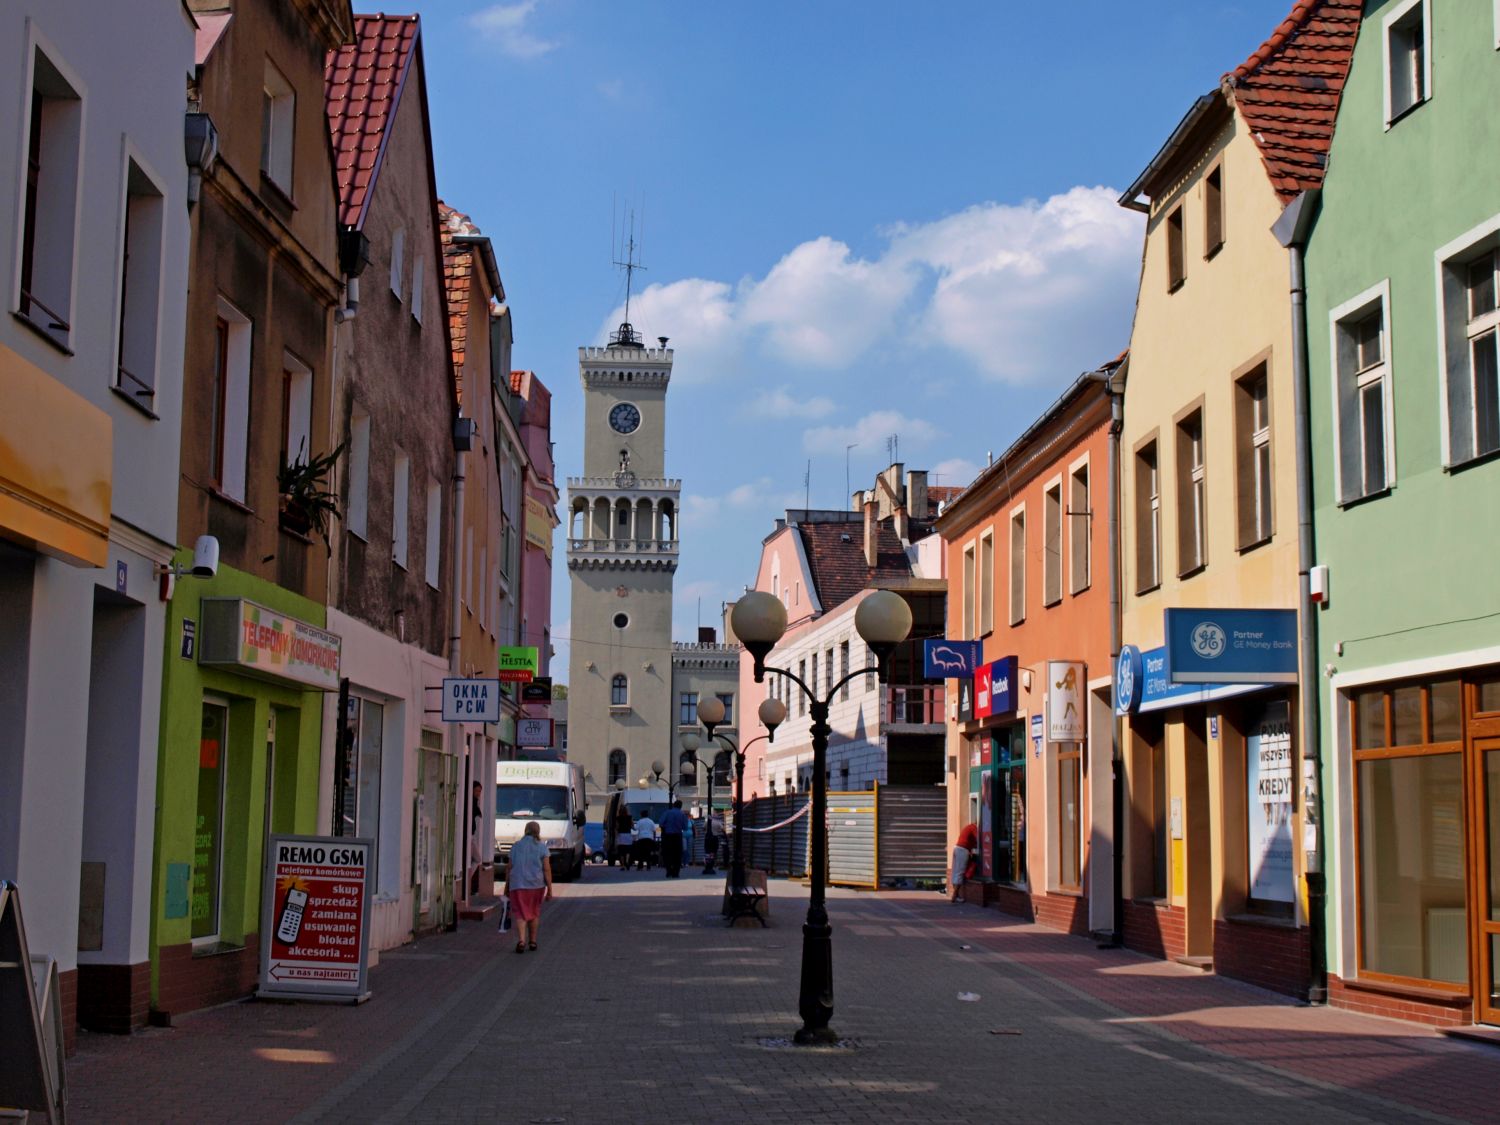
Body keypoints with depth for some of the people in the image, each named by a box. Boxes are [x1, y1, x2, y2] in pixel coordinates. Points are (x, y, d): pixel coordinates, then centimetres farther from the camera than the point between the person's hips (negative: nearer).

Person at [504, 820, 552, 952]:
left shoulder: (516, 846, 4)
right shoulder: (542, 848, -1)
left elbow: (509, 868, 5)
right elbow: (547, 870, -6)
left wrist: (507, 886, 13)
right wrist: (549, 889, -2)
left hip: (517, 885, 0)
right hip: (536, 885, 0)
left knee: (520, 914, 0)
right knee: (534, 913, 17)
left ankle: (521, 940, -19)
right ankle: (532, 941, 24)